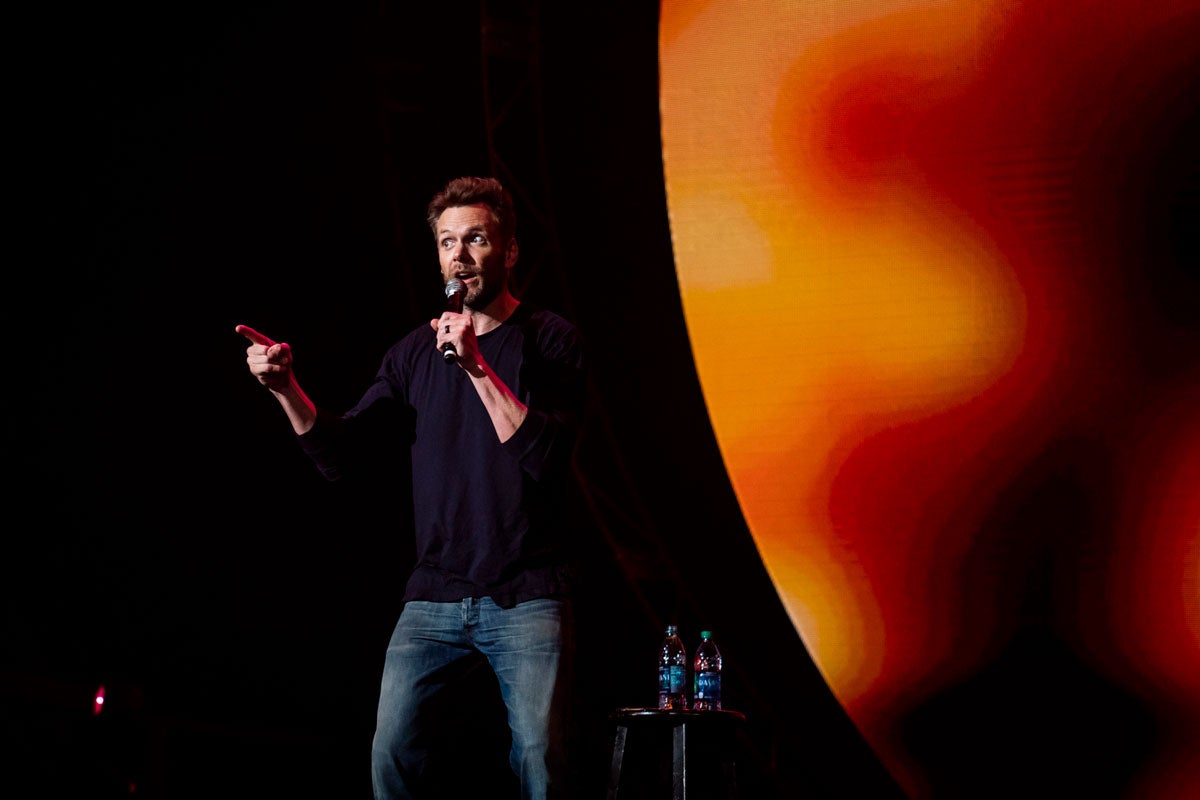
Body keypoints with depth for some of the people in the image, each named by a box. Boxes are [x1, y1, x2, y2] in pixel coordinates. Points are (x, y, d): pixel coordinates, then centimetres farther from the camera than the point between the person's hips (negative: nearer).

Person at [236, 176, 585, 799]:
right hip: (434, 597, 4)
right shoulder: (416, 351, 11)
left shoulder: (548, 340, 1)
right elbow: (338, 455, 6)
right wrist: (286, 389, -10)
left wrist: (477, 366, -18)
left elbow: (546, 455, -13)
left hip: (527, 600, -3)